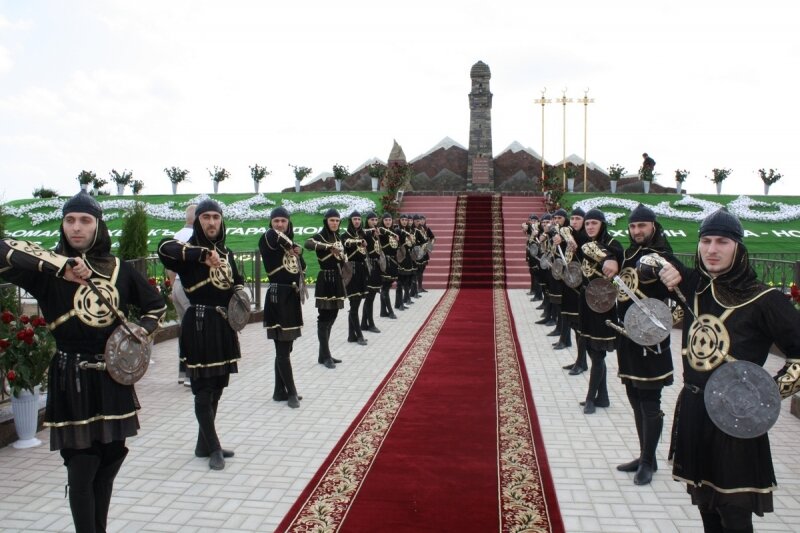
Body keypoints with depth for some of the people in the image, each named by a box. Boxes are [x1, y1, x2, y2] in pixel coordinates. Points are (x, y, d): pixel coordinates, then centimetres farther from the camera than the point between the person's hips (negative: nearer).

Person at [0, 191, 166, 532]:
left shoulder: (120, 269, 5)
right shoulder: (49, 269, -4)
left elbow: (156, 306, 16)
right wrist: (61, 266, -23)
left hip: (113, 377, 4)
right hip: (71, 379, -3)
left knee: (109, 460, 13)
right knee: (81, 469, 0)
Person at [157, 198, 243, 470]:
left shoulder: (226, 252, 12)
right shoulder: (190, 251, -7)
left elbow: (237, 282, 26)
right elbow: (165, 248, -29)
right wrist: (203, 254, -31)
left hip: (223, 325, 7)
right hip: (200, 325, -7)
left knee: (217, 387, 14)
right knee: (204, 389, 1)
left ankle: (204, 444, 28)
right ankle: (213, 448, 14)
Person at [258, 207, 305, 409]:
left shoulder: (291, 244, 14)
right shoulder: (267, 241, -7)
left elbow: (302, 269, 17)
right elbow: (273, 234, -31)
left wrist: (298, 253, -2)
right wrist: (290, 246, -15)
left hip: (292, 297, 7)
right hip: (277, 297, -7)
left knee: (285, 348, 13)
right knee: (282, 349, -4)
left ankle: (280, 391, 22)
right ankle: (291, 393, 5)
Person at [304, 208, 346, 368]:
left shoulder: (338, 237, 12)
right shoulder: (320, 236, -10)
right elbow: (307, 244, -33)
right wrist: (329, 247, -39)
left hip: (336, 279, 8)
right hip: (325, 280, -8)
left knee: (332, 316, 11)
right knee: (324, 317, -3)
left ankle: (324, 354, 20)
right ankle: (325, 356, 3)